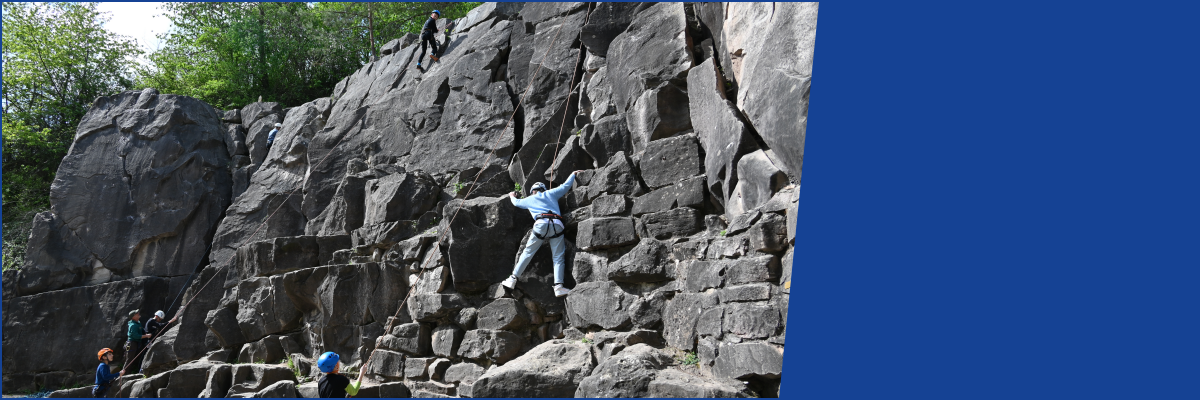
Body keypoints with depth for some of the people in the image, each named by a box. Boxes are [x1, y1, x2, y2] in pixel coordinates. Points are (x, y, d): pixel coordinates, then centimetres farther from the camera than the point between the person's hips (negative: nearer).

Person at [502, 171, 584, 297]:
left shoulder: (529, 199, 27)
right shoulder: (550, 193, 27)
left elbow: (516, 202, 45)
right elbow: (565, 186, 33)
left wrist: (512, 197, 68)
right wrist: (573, 174, 50)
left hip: (541, 224, -1)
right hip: (557, 225, 1)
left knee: (527, 253, 8)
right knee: (558, 257, 0)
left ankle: (512, 280, 8)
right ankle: (558, 287, -12)